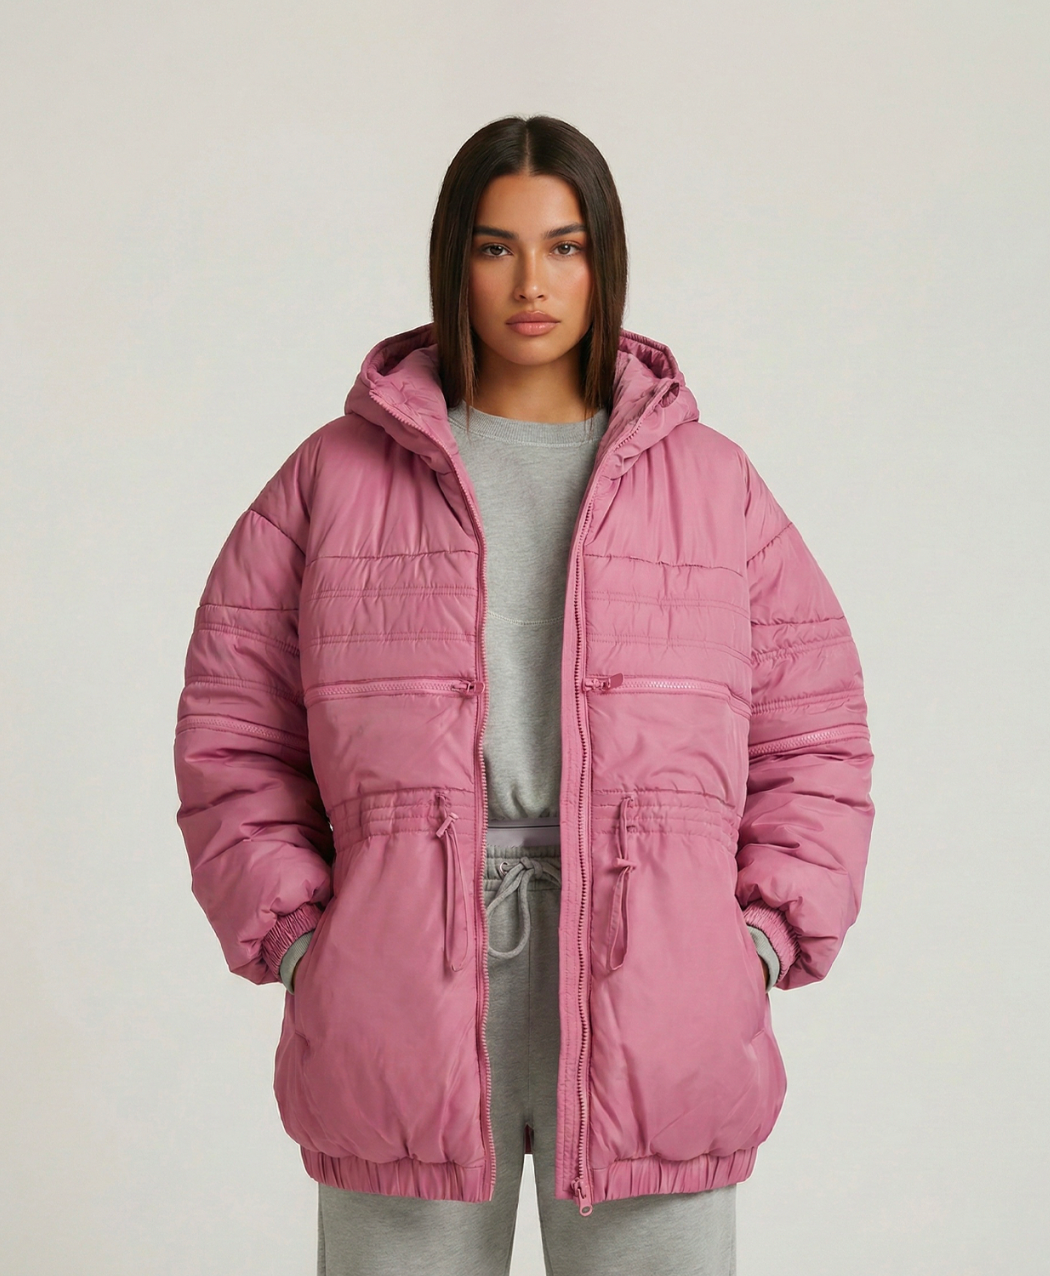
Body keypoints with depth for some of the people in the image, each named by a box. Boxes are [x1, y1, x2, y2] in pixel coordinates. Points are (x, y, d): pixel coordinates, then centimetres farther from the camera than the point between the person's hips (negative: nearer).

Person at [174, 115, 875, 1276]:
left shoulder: (712, 483, 11)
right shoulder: (334, 477, 9)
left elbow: (813, 740, 12)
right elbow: (232, 734, 10)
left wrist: (763, 941, 1)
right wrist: (294, 938, 0)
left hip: (651, 997, 1)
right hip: (400, 1001, 0)